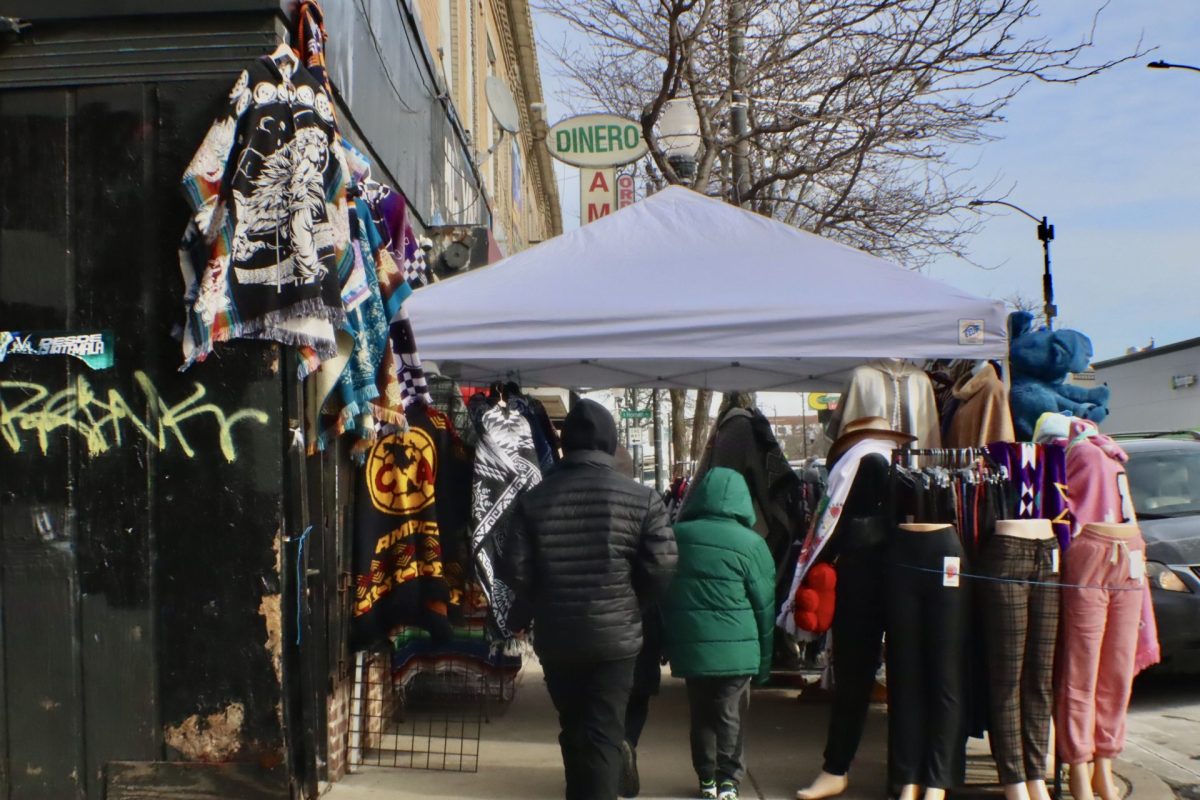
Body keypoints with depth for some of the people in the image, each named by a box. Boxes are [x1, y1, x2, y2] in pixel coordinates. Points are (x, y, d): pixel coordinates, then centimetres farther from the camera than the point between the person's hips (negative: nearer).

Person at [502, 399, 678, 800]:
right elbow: (661, 570, -9)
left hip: (555, 637, 3)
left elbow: (515, 571, -4)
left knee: (573, 731, 20)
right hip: (615, 636, -2)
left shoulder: (533, 499, -3)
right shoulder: (641, 499, -7)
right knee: (604, 735, 3)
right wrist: (631, 607, 9)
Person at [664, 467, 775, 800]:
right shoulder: (750, 543, -9)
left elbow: (661, 594, 8)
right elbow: (765, 605, -4)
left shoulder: (675, 536, 0)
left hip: (689, 647, 3)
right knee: (730, 714, 9)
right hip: (735, 648, -3)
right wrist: (765, 659, 5)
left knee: (701, 714, 15)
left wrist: (668, 642, 17)